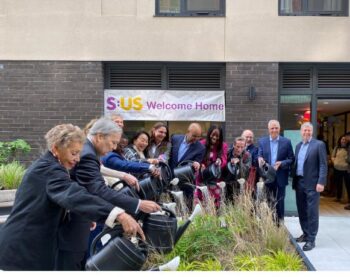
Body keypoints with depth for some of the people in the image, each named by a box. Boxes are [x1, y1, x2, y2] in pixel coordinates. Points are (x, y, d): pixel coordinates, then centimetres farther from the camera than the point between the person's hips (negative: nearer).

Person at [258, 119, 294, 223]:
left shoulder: (286, 142, 1)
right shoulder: (262, 141, 6)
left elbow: (291, 159, 1)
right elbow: (259, 156, 2)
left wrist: (281, 163, -17)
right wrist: (260, 159, -22)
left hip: (280, 177, -1)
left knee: (279, 202, 6)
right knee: (267, 203, 7)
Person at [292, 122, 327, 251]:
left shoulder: (319, 144, -4)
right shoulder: (298, 146, 15)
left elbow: (323, 165, -9)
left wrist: (321, 182, -16)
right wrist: (293, 179, 11)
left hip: (312, 183, -6)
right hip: (299, 182, 6)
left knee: (312, 212, -4)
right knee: (302, 211, 12)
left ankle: (311, 239, 1)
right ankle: (305, 234, 25)